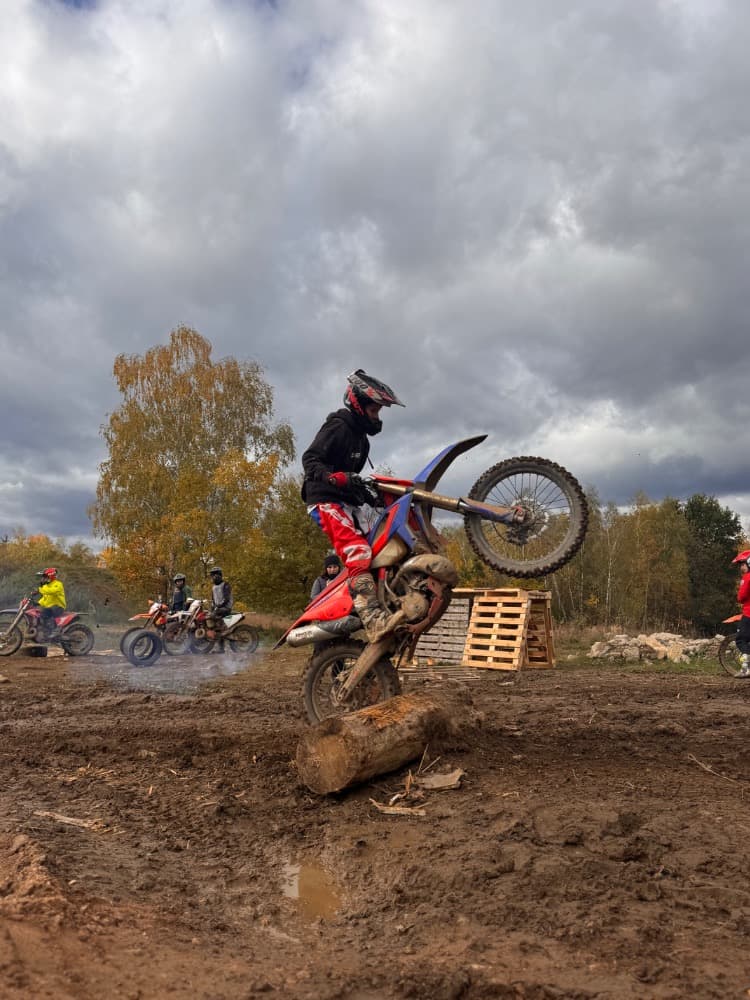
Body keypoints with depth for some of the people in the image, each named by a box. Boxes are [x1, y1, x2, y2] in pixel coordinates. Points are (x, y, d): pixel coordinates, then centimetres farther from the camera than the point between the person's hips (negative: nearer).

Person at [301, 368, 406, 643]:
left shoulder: (361, 437, 21)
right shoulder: (337, 427, -8)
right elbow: (310, 459, -18)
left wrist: (366, 491, 21)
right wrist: (337, 478, -33)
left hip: (345, 502, 10)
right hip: (325, 500, -10)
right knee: (358, 552, -27)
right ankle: (373, 620, -40)